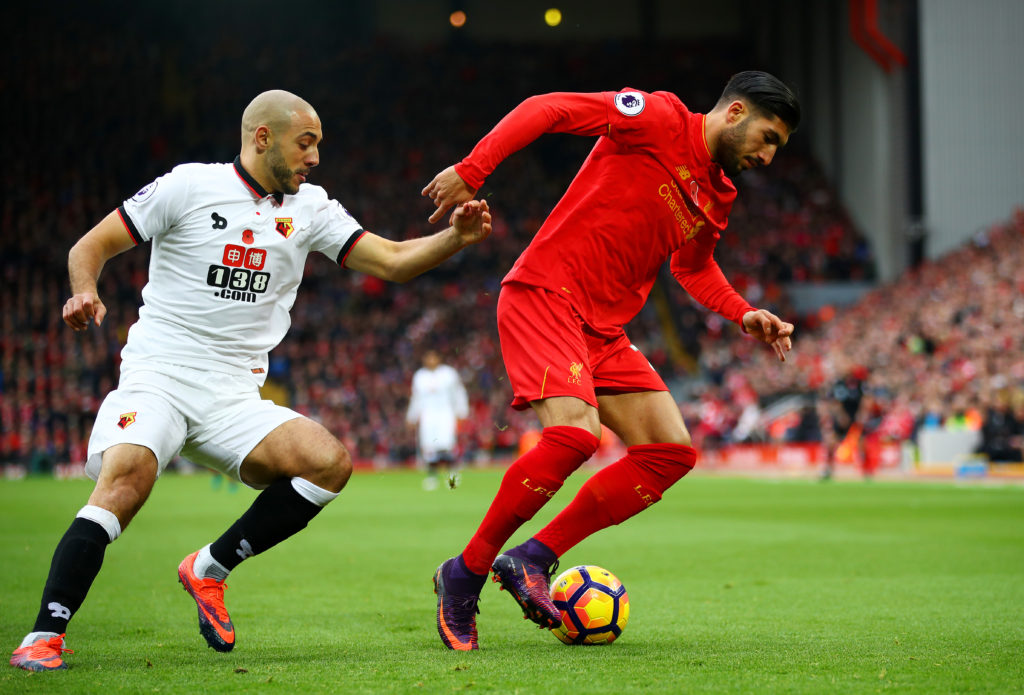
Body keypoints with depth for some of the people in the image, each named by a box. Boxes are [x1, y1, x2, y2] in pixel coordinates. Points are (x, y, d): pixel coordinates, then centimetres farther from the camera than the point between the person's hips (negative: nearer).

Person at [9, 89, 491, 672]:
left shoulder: (310, 208, 12)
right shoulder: (190, 186, -1)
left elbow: (392, 260, 6)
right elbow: (91, 247, 1)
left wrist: (455, 238, -12)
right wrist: (85, 294, -20)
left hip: (233, 401, 5)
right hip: (158, 377, -4)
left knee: (331, 462, -18)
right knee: (126, 479, -32)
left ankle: (209, 569, -2)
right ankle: (45, 637, -27)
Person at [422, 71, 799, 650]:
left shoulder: (717, 199, 16)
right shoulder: (658, 119, -9)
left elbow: (694, 267, 34)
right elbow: (547, 108, -13)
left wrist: (745, 314, 17)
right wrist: (472, 171, -23)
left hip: (605, 329, 9)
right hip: (545, 294, -9)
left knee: (673, 452, -1)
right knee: (576, 432, -28)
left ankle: (533, 559, 2)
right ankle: (465, 575, -12)